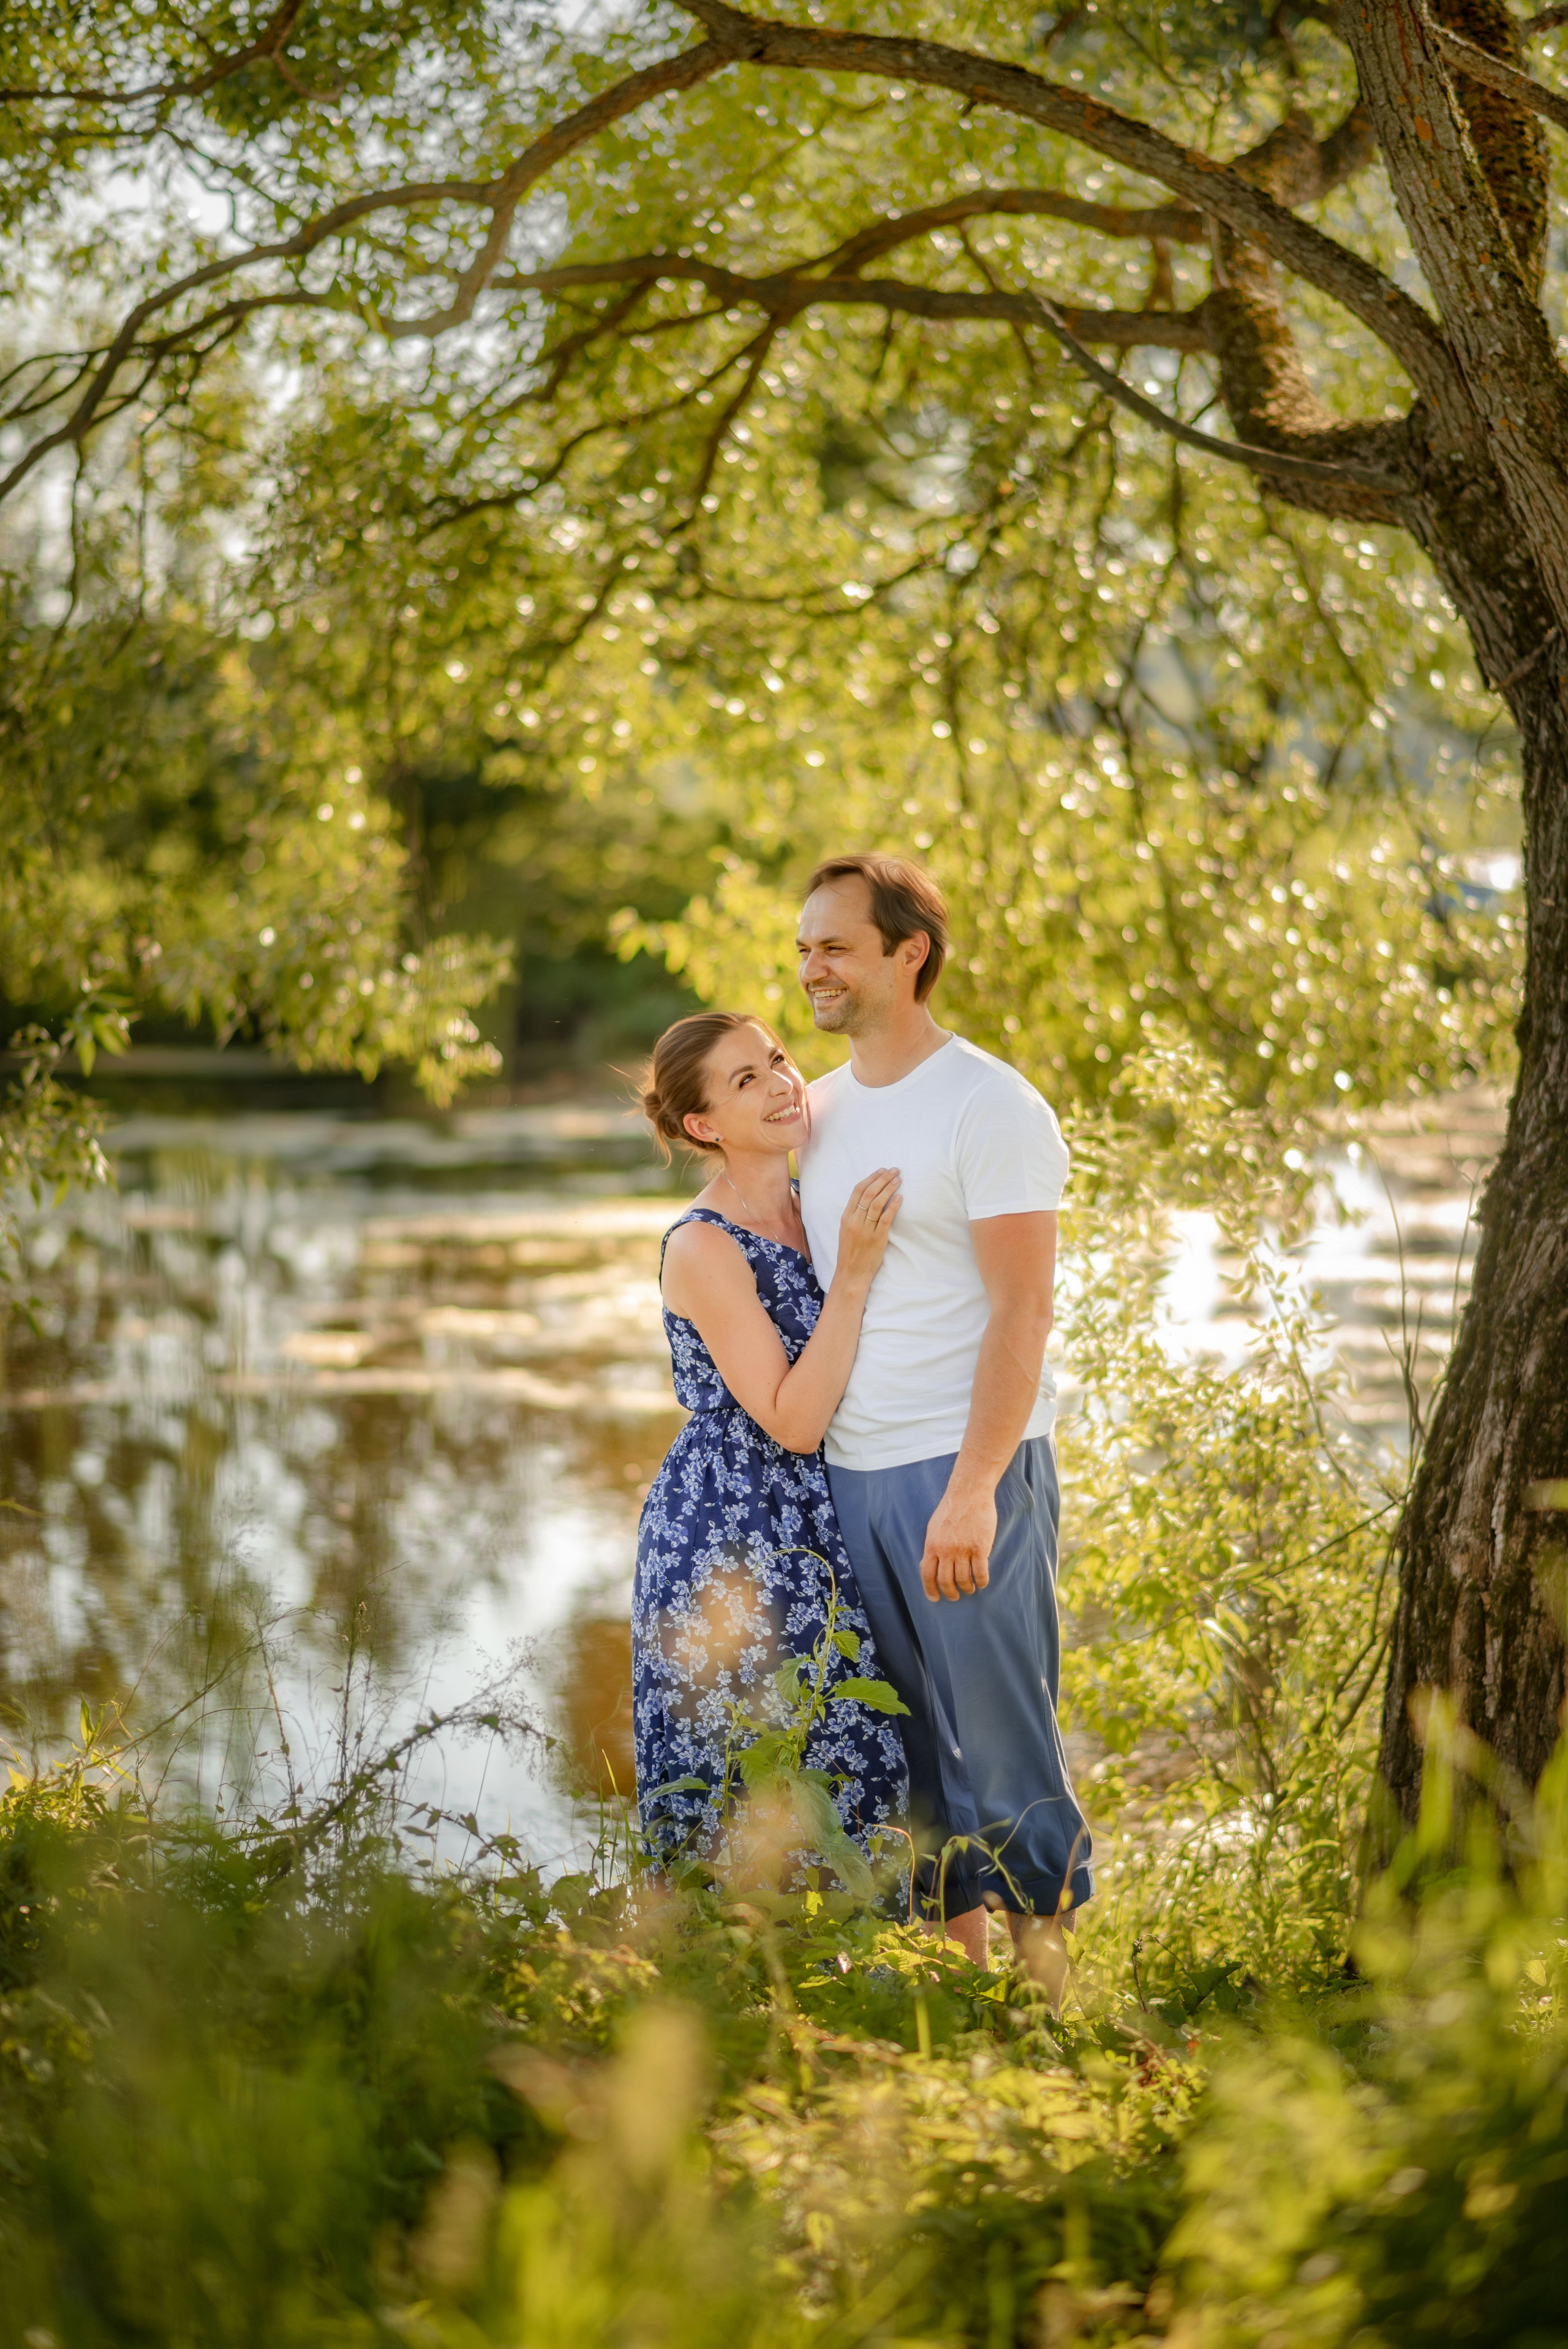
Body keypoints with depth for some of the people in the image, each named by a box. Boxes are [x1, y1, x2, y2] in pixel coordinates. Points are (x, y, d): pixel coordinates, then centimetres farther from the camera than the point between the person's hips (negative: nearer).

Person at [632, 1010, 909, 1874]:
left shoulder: (812, 1211, 7)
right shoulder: (703, 1248, -16)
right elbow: (793, 1421, -19)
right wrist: (853, 1277, -21)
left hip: (810, 1531, 7)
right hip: (729, 1535, -7)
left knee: (842, 1764, 10)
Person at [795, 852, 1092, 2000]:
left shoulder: (989, 1107, -9)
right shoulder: (822, 1109, 13)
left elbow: (1021, 1313, -14)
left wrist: (972, 1487, -21)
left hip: (969, 1471, -7)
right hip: (851, 1473, 7)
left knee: (1002, 1735, -3)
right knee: (912, 1744, 11)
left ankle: (1046, 1960, 9)